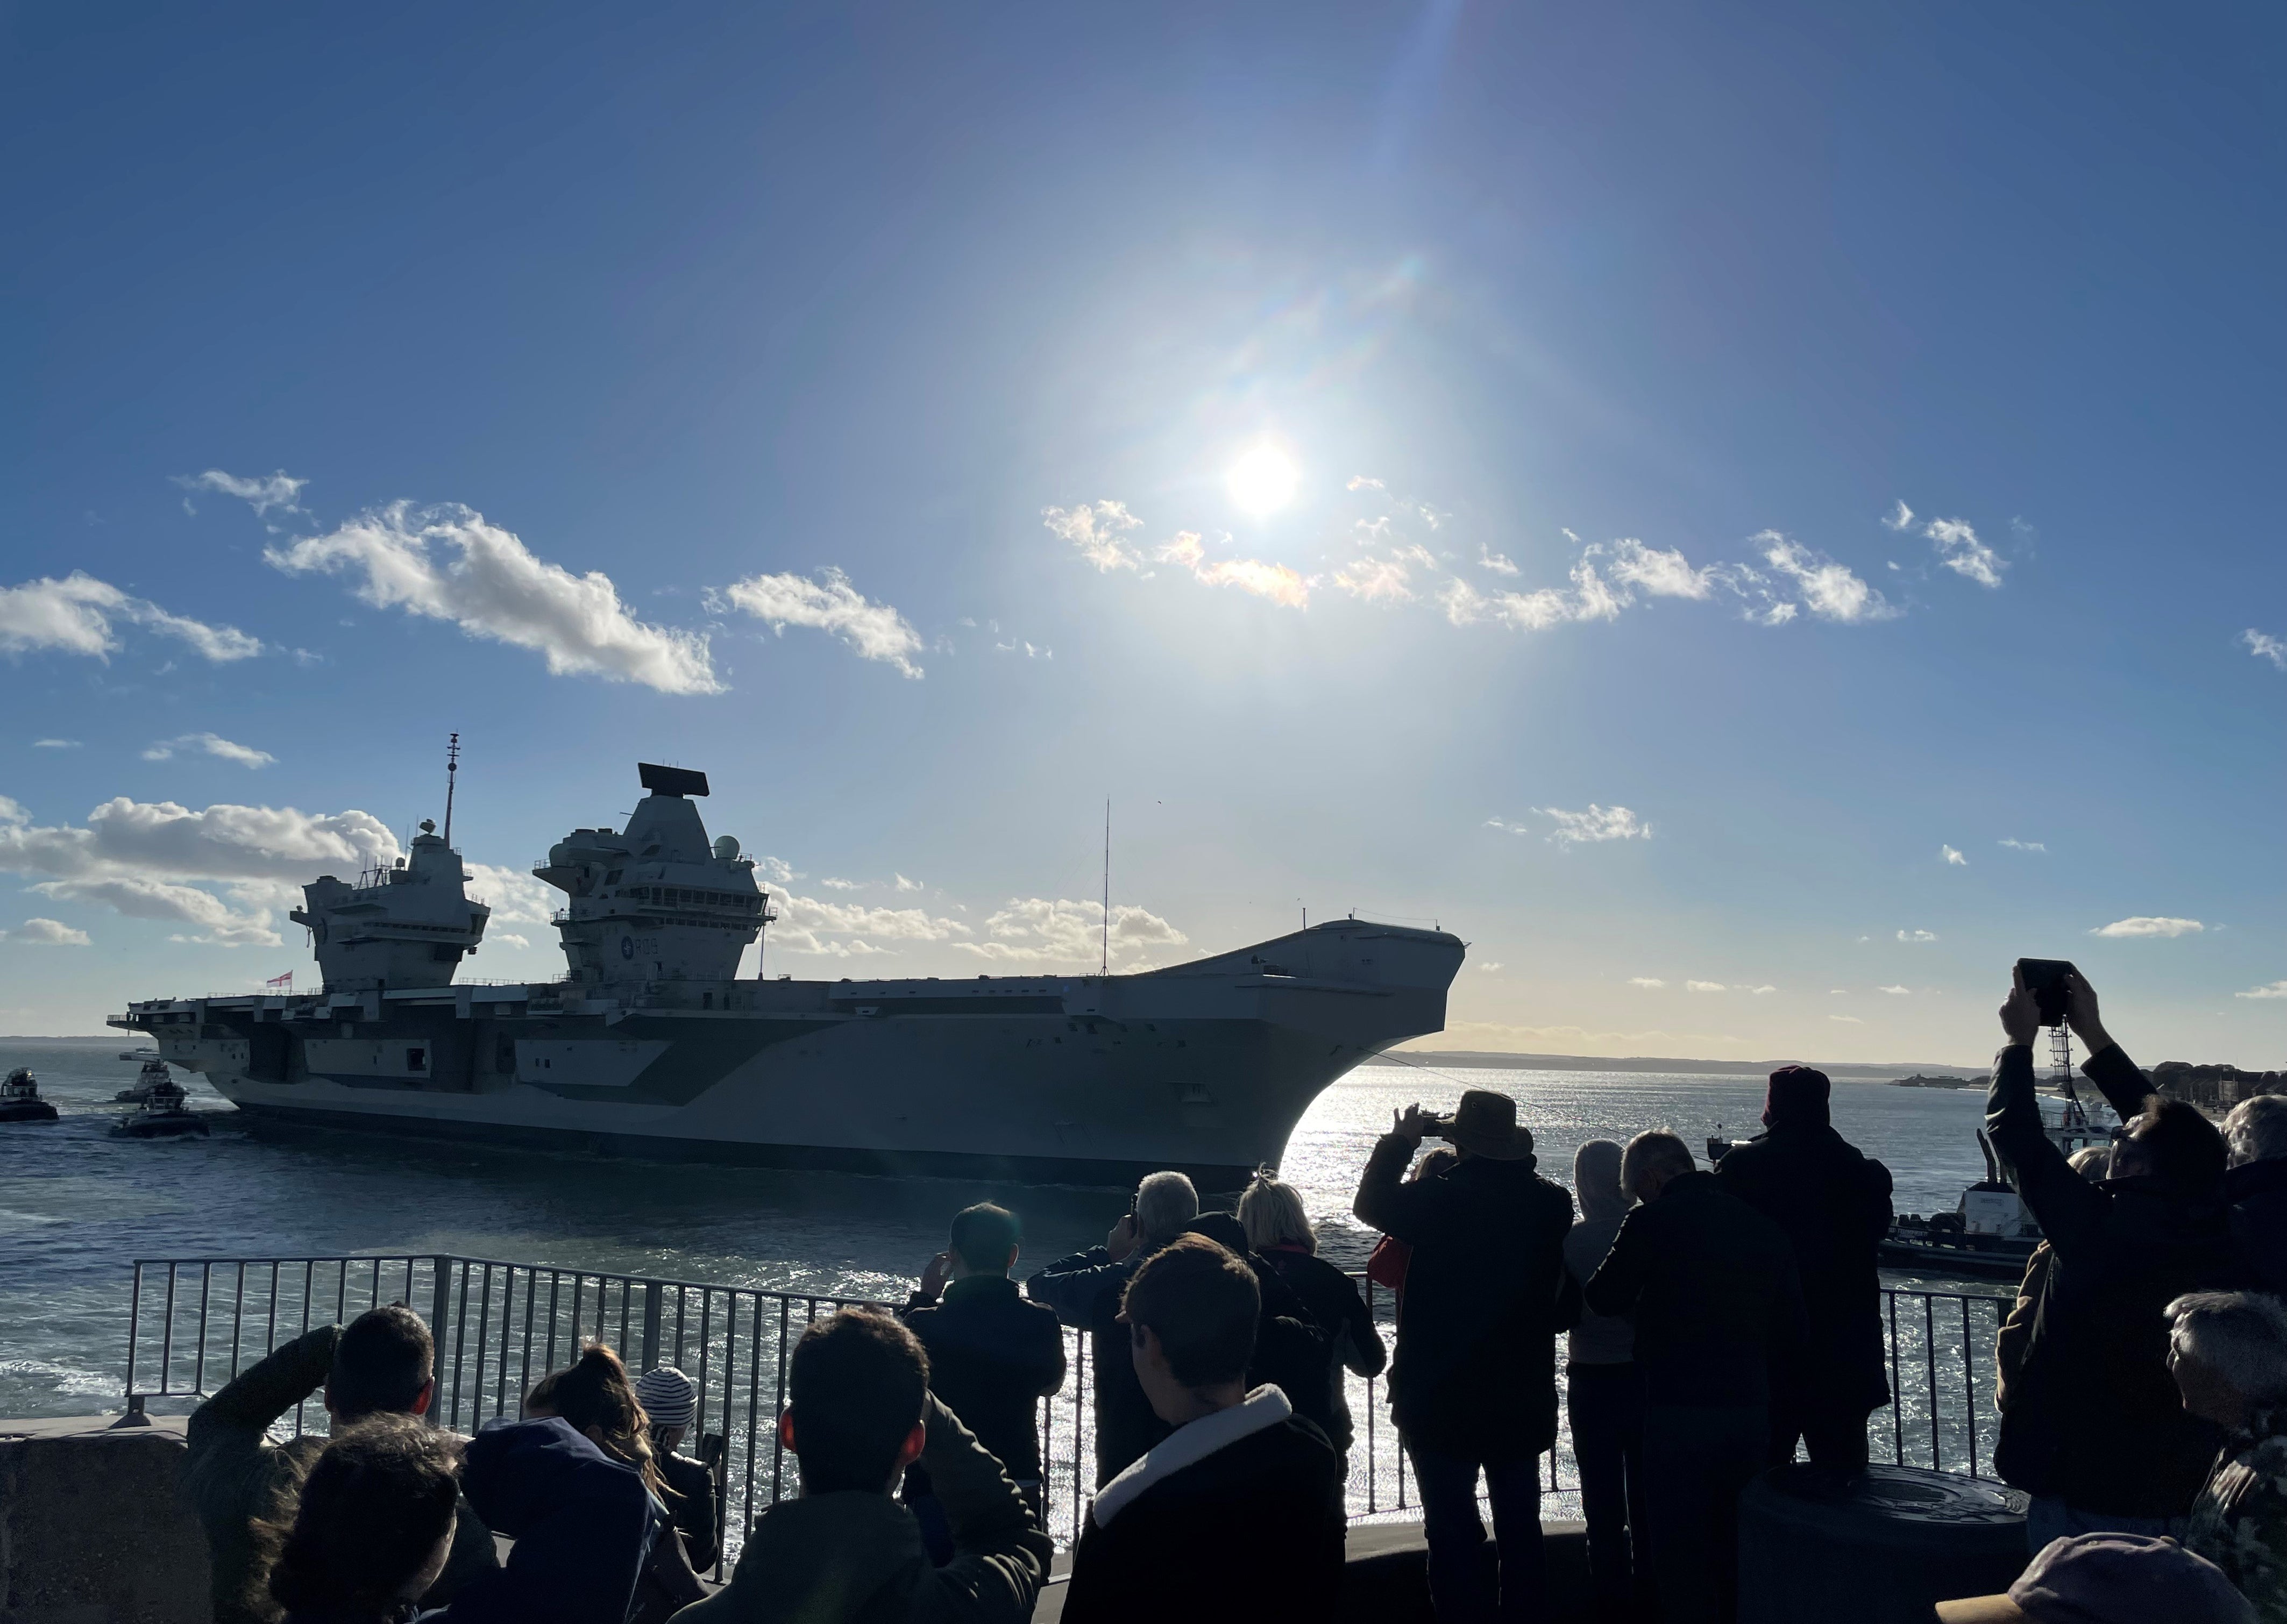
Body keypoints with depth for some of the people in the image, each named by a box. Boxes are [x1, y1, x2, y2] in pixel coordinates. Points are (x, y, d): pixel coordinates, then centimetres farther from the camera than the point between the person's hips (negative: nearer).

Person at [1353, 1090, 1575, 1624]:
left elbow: (1369, 1204, -3)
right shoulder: (1550, 1201, -6)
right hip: (1525, 1396, 4)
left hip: (1441, 1396, -4)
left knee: (1453, 1526, 5)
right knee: (1520, 1522, 18)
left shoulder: (1438, 1199, -19)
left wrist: (1399, 1141, 8)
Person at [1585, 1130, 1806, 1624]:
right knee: (1737, 1547, 20)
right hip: (1752, 1410, 6)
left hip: (1681, 1412, -6)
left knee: (1679, 1549, 5)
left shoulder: (1652, 1222, -11)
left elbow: (1602, 1300, 0)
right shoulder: (1763, 1226, 6)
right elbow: (1794, 1328, 10)